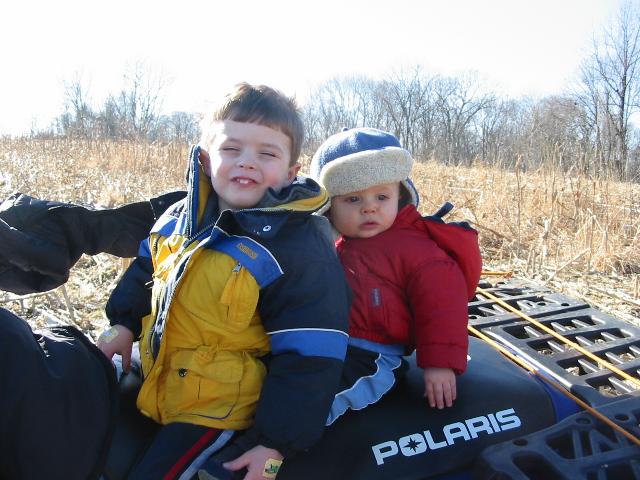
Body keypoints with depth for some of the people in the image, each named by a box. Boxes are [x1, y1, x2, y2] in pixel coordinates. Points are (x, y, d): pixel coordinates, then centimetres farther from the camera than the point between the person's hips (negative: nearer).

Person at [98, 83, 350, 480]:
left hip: (218, 412, -7)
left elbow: (306, 361, -23)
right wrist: (123, 322, 11)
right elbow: (147, 269, 18)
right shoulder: (180, 218, -4)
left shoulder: (301, 248, -25)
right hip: (154, 384, 7)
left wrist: (277, 443, -21)